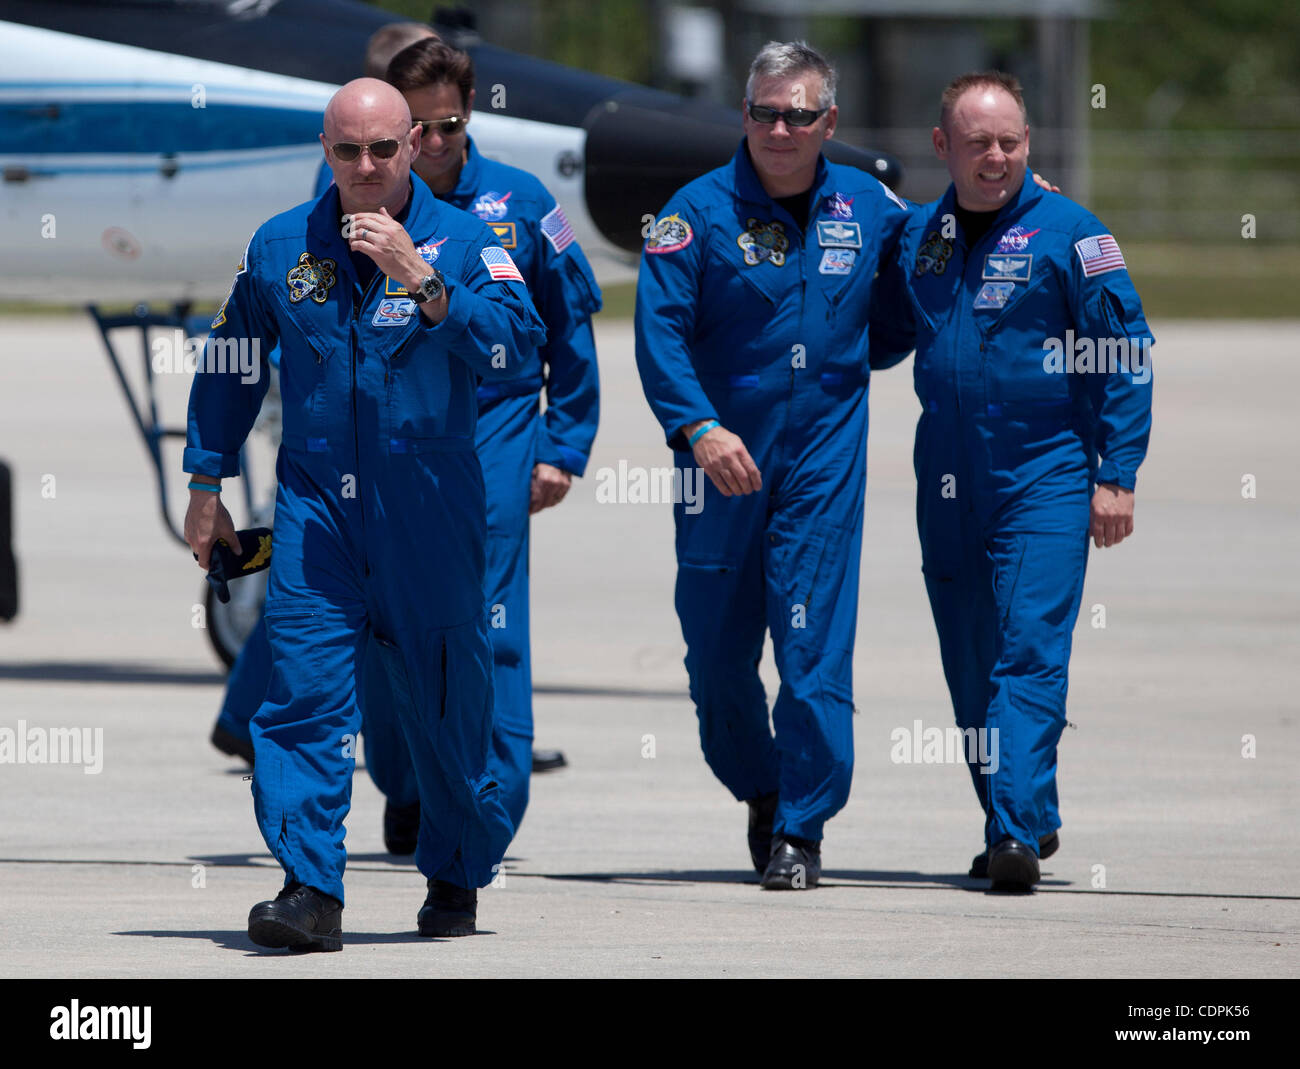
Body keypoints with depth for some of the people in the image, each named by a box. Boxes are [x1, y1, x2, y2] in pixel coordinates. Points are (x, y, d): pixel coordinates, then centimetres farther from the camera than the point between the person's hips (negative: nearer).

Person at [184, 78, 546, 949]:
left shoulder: (461, 242, -2)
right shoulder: (281, 247, 6)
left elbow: (515, 347, -18)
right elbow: (229, 364, 18)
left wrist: (420, 278, -26)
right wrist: (207, 484, 16)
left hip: (430, 509, -1)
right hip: (316, 504, 1)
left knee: (448, 699, 8)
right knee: (304, 690, -13)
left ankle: (457, 877, 27)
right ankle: (311, 889, -17)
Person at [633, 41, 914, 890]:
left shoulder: (868, 208, 4)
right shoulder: (700, 212, -5)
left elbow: (896, 311, 23)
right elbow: (659, 329, -13)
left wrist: (865, 352, 4)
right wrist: (697, 427, -25)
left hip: (825, 454, 0)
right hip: (721, 456, 0)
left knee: (814, 645, -8)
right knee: (717, 650, 7)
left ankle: (802, 831, -2)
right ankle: (760, 792, 32)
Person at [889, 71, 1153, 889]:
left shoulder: (1068, 233, -5)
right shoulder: (917, 235, 9)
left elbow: (1128, 356, -5)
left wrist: (1117, 476, -9)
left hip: (1046, 476, -5)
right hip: (949, 479, 5)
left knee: (1030, 650, -14)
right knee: (971, 664, 9)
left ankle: (1016, 829, -19)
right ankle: (1030, 821, 22)